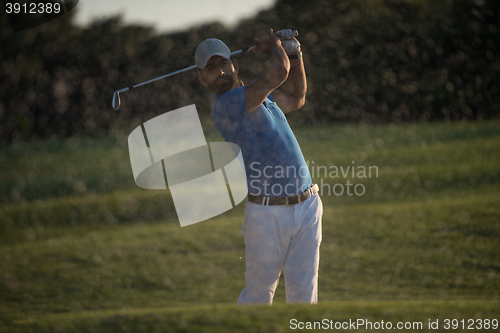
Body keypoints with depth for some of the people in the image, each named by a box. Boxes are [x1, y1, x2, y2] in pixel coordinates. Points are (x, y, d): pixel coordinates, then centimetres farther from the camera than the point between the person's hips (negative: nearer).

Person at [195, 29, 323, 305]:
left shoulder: (255, 96, 15)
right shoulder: (224, 105, -15)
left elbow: (295, 99, 34)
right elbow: (278, 73, -20)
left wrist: (295, 55, 20)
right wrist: (275, 45, 2)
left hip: (307, 208, 7)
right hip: (267, 214, -7)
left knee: (303, 293, 4)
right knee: (259, 293, 3)